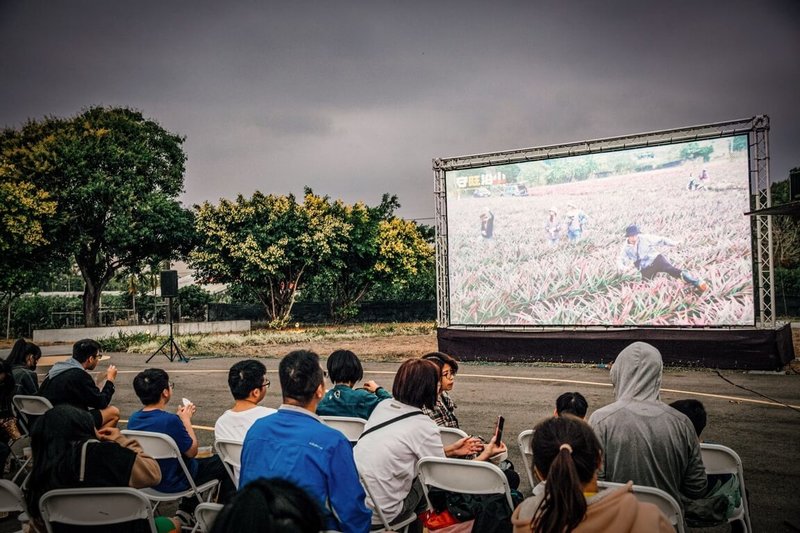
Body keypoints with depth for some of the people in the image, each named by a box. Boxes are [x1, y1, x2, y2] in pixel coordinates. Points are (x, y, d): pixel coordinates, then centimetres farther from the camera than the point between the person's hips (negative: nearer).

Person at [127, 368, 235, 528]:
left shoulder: (133, 420, -9)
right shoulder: (170, 420, -32)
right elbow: (192, 451, -17)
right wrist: (186, 419, -9)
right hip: (174, 483, -8)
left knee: (197, 463, 31)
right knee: (224, 463, 10)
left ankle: (185, 512, 31)